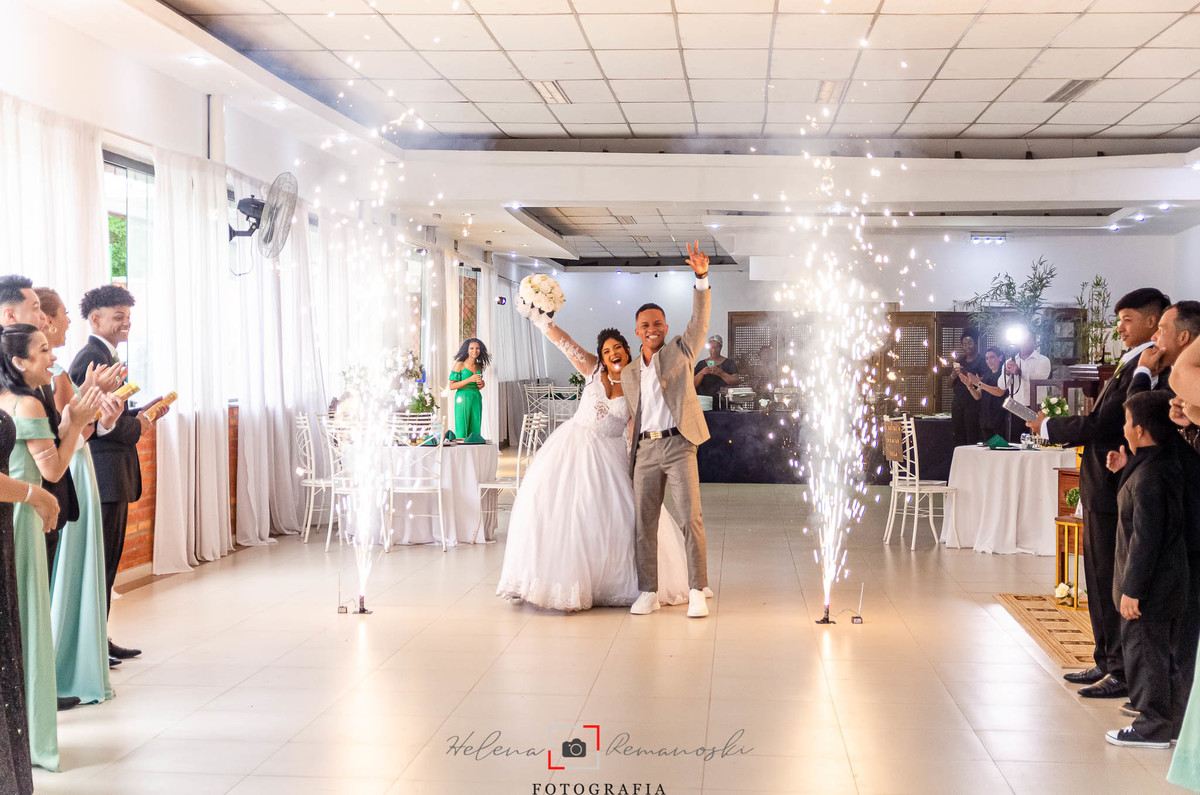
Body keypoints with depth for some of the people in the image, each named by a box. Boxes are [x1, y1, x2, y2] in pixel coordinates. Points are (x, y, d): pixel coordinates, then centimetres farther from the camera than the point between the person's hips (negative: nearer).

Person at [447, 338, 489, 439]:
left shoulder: (479, 367, 12)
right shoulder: (460, 364, -4)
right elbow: (452, 386, -8)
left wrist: (481, 385, 2)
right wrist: (469, 379, -16)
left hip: (476, 399, 6)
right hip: (463, 399, -5)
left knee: (475, 432, 2)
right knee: (462, 432, -8)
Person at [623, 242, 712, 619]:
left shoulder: (679, 351, 9)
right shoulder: (628, 373, 19)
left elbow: (700, 320, -6)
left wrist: (701, 277, -20)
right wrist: (631, 458, 17)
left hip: (678, 445, -4)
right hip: (645, 450, 4)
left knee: (691, 517, -11)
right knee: (644, 523, 3)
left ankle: (697, 592, -8)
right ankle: (648, 593, 10)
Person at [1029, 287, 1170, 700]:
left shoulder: (1144, 368, -18)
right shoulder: (1133, 365, 14)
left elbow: (1102, 424, -22)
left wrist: (1050, 427, -9)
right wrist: (1065, 431, 5)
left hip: (1114, 491, -10)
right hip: (1102, 488, 10)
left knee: (1114, 584, -2)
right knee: (1100, 581, 17)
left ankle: (1124, 673, 7)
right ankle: (1107, 663, 27)